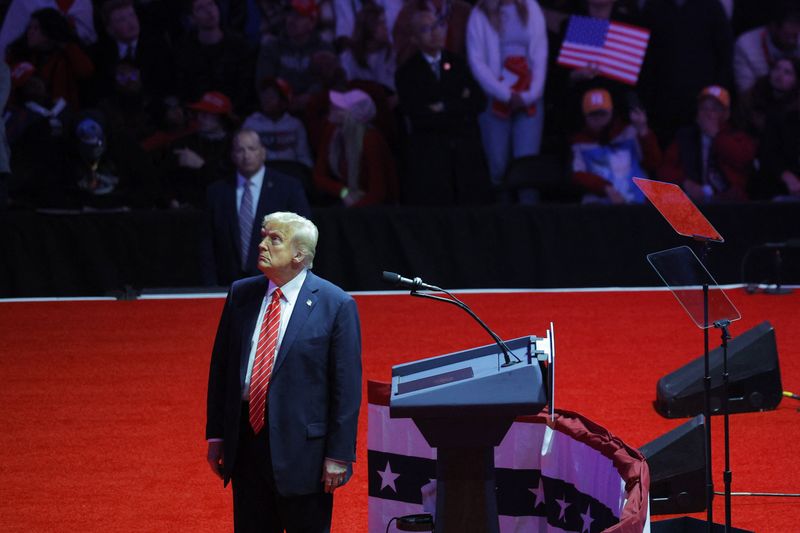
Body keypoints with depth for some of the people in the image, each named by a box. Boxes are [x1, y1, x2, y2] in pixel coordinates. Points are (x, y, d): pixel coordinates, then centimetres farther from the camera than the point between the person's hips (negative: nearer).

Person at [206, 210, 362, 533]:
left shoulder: (336, 305, -8)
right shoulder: (241, 294, 7)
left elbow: (347, 386, -8)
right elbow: (221, 366, 12)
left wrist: (339, 455, -11)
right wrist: (216, 435, 8)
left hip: (302, 448, -5)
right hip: (246, 440, 5)